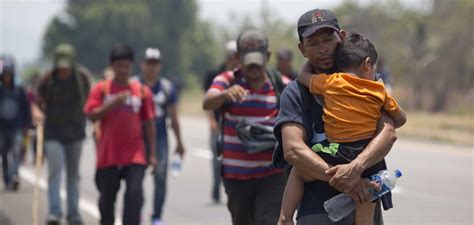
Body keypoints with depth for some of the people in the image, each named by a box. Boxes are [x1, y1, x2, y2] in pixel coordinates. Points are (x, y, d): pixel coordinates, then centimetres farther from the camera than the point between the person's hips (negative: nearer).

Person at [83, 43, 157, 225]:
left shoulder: (142, 91, 5)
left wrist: (152, 153, 5)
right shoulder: (101, 89, 2)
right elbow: (91, 115, -8)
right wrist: (113, 103, -20)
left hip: (135, 154, 0)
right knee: (107, 196, 9)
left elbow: (148, 123, 7)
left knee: (134, 193, -14)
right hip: (108, 154, 0)